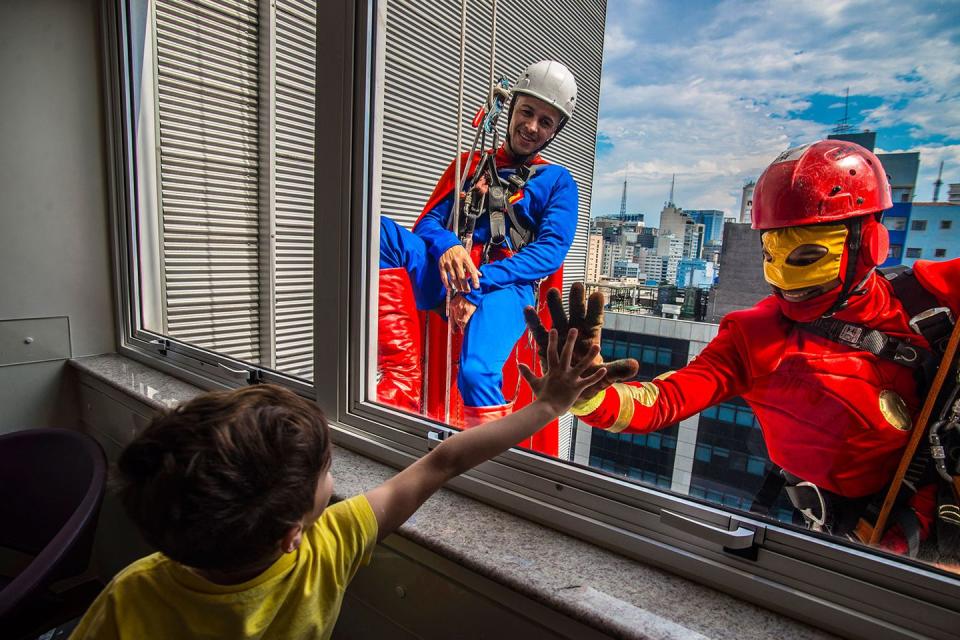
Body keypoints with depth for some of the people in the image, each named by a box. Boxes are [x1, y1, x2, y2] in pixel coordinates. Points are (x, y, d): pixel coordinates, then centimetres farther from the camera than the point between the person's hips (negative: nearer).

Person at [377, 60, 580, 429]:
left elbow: (550, 252, -1)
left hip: (505, 287, -3)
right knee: (378, 231, -25)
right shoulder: (469, 164, 25)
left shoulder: (557, 182, 16)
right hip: (448, 279, 4)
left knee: (477, 374, -36)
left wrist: (480, 282, -15)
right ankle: (404, 382, -30)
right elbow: (429, 221, 14)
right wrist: (447, 247, -13)